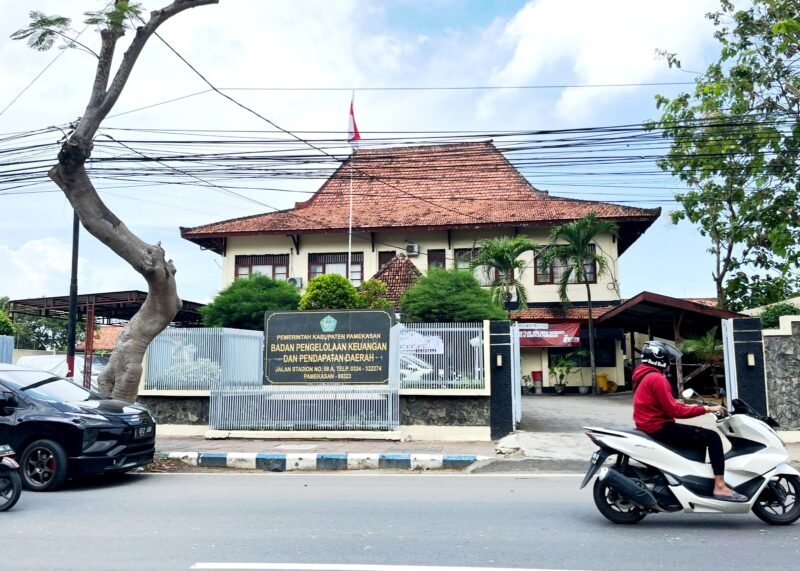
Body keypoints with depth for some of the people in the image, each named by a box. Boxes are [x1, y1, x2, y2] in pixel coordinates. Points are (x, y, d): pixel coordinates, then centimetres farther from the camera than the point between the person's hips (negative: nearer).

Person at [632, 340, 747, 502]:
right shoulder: (656, 378, -17)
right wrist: (706, 409, -15)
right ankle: (720, 487, -12)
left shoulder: (644, 376, 16)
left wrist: (687, 406, 12)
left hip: (651, 427, 11)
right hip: (660, 429, -11)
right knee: (712, 438, -10)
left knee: (701, 436, 25)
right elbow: (674, 411, -20)